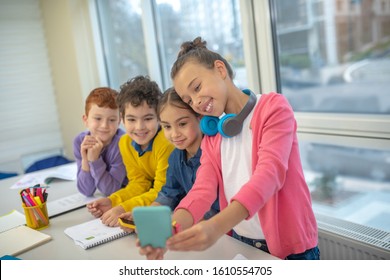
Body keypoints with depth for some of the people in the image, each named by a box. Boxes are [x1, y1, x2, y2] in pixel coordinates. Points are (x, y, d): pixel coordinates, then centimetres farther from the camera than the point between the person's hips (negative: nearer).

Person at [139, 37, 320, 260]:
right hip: (239, 244, 5)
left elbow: (269, 174, -25)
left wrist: (216, 226, -39)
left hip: (290, 245, -4)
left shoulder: (273, 107, -11)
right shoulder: (211, 134, 5)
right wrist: (172, 227, -30)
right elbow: (204, 188, -9)